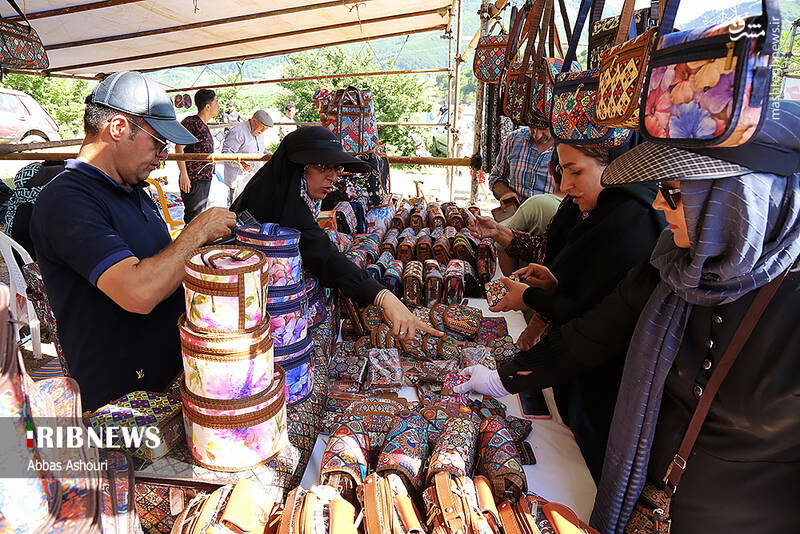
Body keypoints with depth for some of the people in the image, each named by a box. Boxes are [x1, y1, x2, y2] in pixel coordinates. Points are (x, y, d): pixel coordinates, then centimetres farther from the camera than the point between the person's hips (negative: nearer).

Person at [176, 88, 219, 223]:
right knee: (193, 218, -7)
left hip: (205, 179, 9)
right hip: (193, 180, -9)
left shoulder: (204, 126, 18)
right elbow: (179, 148, -15)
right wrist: (184, 175, -20)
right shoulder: (190, 122, -10)